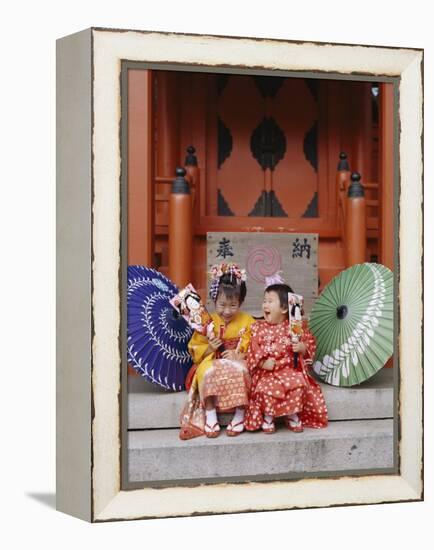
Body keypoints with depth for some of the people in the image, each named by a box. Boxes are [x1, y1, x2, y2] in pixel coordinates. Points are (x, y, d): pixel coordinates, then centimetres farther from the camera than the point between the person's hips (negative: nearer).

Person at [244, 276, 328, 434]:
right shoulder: (258, 328, 5)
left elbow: (310, 342, 10)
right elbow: (253, 349, -1)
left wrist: (302, 347, -13)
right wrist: (262, 362, -17)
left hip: (290, 369, 0)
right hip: (266, 371, 0)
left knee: (299, 385, -27)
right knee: (267, 388, -30)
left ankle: (293, 415, -2)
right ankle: (268, 417, -3)